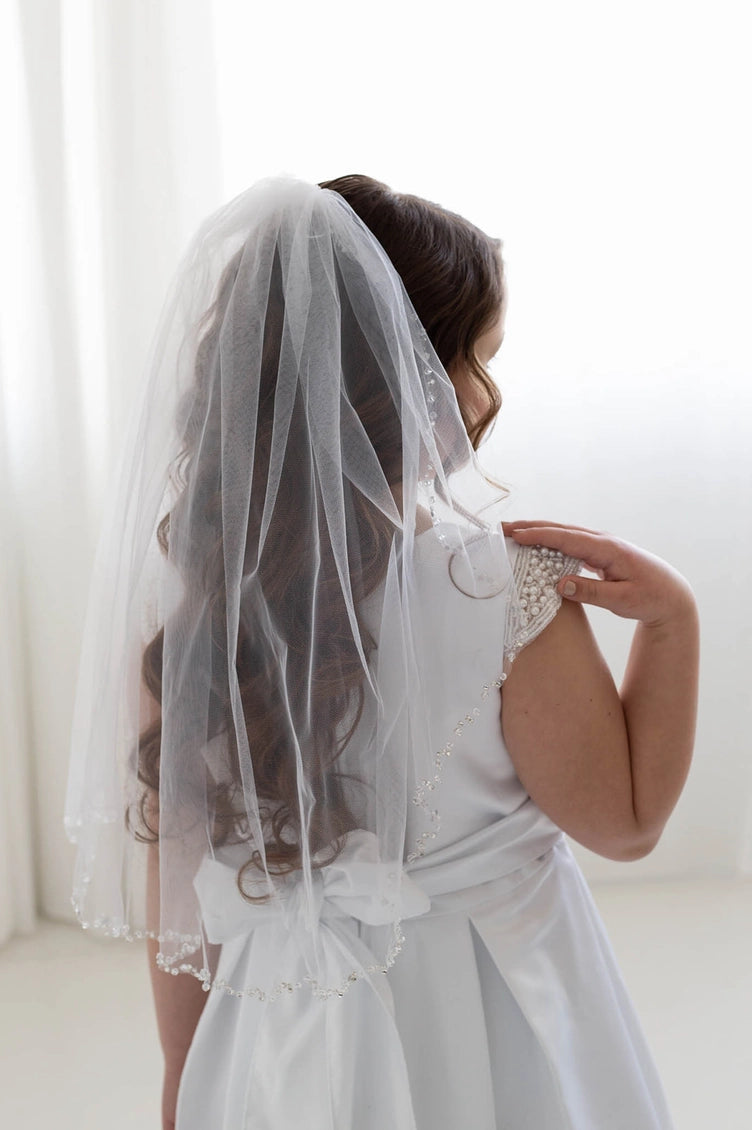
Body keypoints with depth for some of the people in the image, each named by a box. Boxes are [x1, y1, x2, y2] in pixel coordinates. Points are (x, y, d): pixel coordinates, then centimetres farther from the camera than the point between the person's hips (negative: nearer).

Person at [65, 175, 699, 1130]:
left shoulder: (173, 594, -14)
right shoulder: (507, 593, -26)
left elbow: (170, 889, -3)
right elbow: (628, 821, -10)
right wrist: (673, 616, -12)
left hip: (277, 1041, 3)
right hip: (486, 1044, -2)